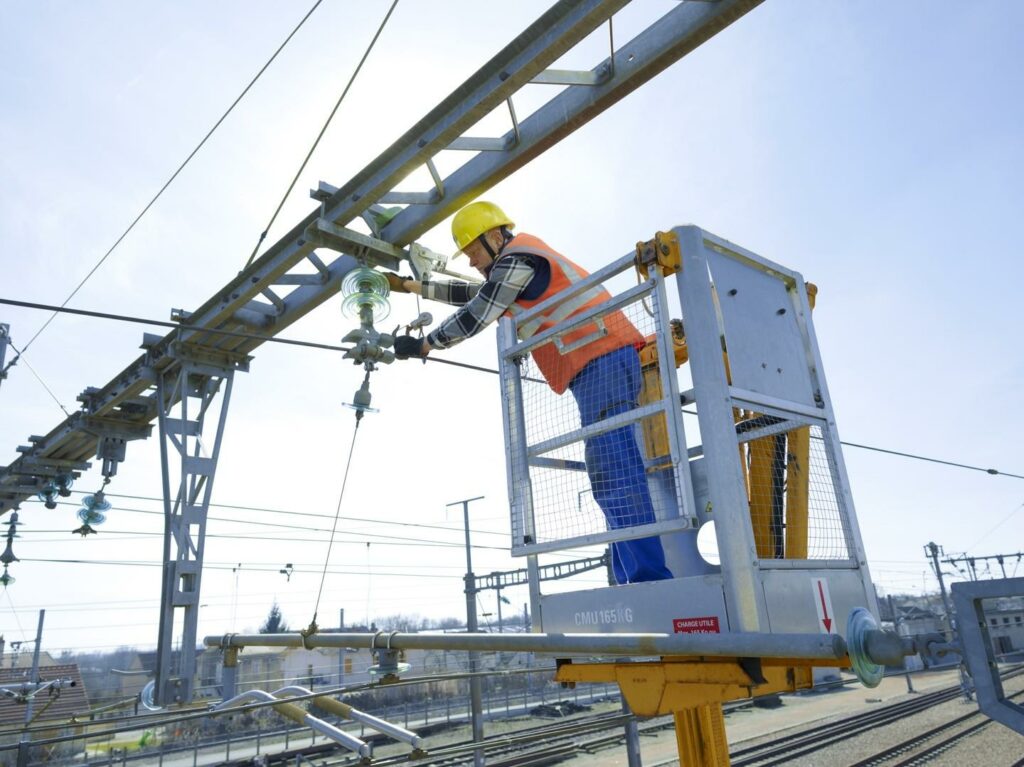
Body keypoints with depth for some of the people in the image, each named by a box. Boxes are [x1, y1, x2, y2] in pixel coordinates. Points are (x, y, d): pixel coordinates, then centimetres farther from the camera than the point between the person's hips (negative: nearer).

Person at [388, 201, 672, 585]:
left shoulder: (517, 258, -1)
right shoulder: (516, 268, 30)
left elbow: (475, 316, -2)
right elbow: (468, 294, 38)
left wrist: (422, 346, 8)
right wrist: (409, 286, 40)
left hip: (602, 361, -10)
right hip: (604, 364, 10)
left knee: (615, 477, -18)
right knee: (613, 480, 3)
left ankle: (651, 577, -22)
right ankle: (634, 580, 2)